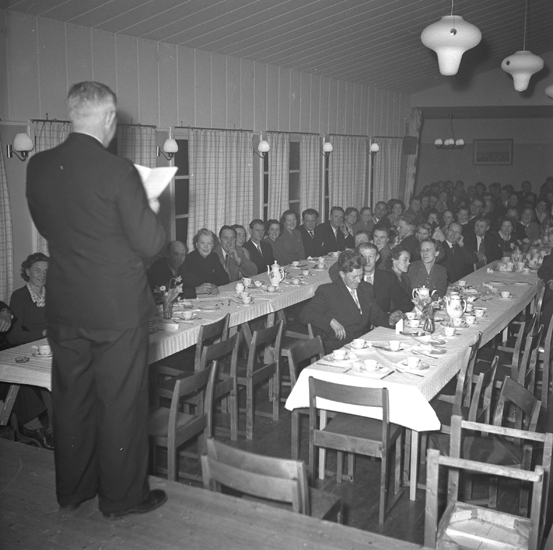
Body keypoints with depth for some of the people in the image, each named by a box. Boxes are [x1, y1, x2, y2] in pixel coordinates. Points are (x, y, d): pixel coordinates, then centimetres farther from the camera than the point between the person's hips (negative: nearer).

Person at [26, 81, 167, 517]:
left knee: (71, 399, 18)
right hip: (118, 309, -5)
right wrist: (151, 211, 4)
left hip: (63, 309, 6)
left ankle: (72, 490, 34)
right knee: (121, 404, 9)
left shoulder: (38, 167, -2)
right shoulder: (118, 171, -19)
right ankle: (122, 496, 24)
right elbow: (149, 244, -14)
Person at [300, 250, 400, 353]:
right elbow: (305, 315, -9)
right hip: (338, 348, -6)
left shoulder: (366, 289, 16)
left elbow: (375, 315, 24)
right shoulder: (327, 291, -2)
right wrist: (331, 321, -21)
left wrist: (389, 319, 3)